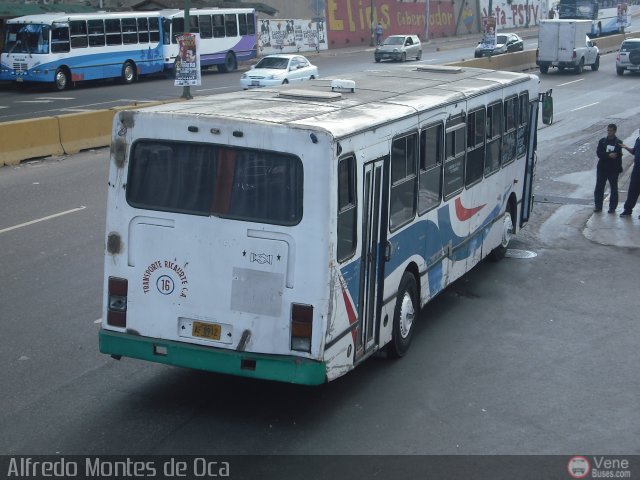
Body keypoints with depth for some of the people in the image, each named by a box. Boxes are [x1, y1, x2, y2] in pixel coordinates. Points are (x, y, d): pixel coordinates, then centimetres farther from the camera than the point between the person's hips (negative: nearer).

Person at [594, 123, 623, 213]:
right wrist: (609, 155, -23)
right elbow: (599, 153, -8)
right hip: (602, 168, 2)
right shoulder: (602, 141, 2)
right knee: (599, 187, 4)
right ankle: (598, 206, 13)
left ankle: (612, 207, 14)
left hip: (613, 169, -2)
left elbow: (619, 155, -4)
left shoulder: (618, 142, -4)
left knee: (613, 189, 5)